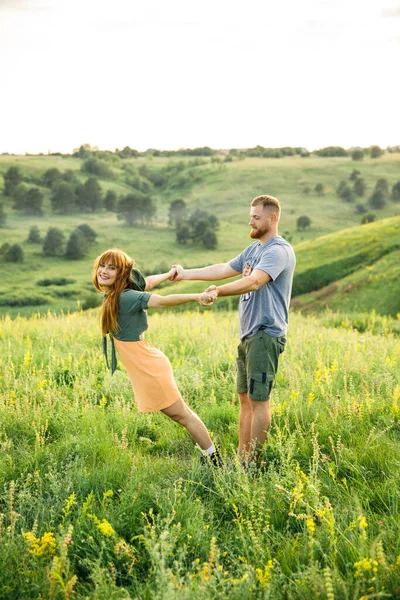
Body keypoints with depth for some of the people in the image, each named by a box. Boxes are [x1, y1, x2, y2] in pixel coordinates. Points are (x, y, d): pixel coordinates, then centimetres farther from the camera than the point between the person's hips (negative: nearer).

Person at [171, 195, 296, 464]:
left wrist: (218, 291, -38)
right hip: (248, 335, 10)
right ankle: (242, 457, 20)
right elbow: (224, 269, 19)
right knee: (245, 398, 12)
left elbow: (253, 282, -28)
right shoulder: (254, 249, 19)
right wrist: (186, 274, 16)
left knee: (259, 400, -6)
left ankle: (253, 462, 1)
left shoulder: (278, 251, -13)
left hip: (265, 335, -10)